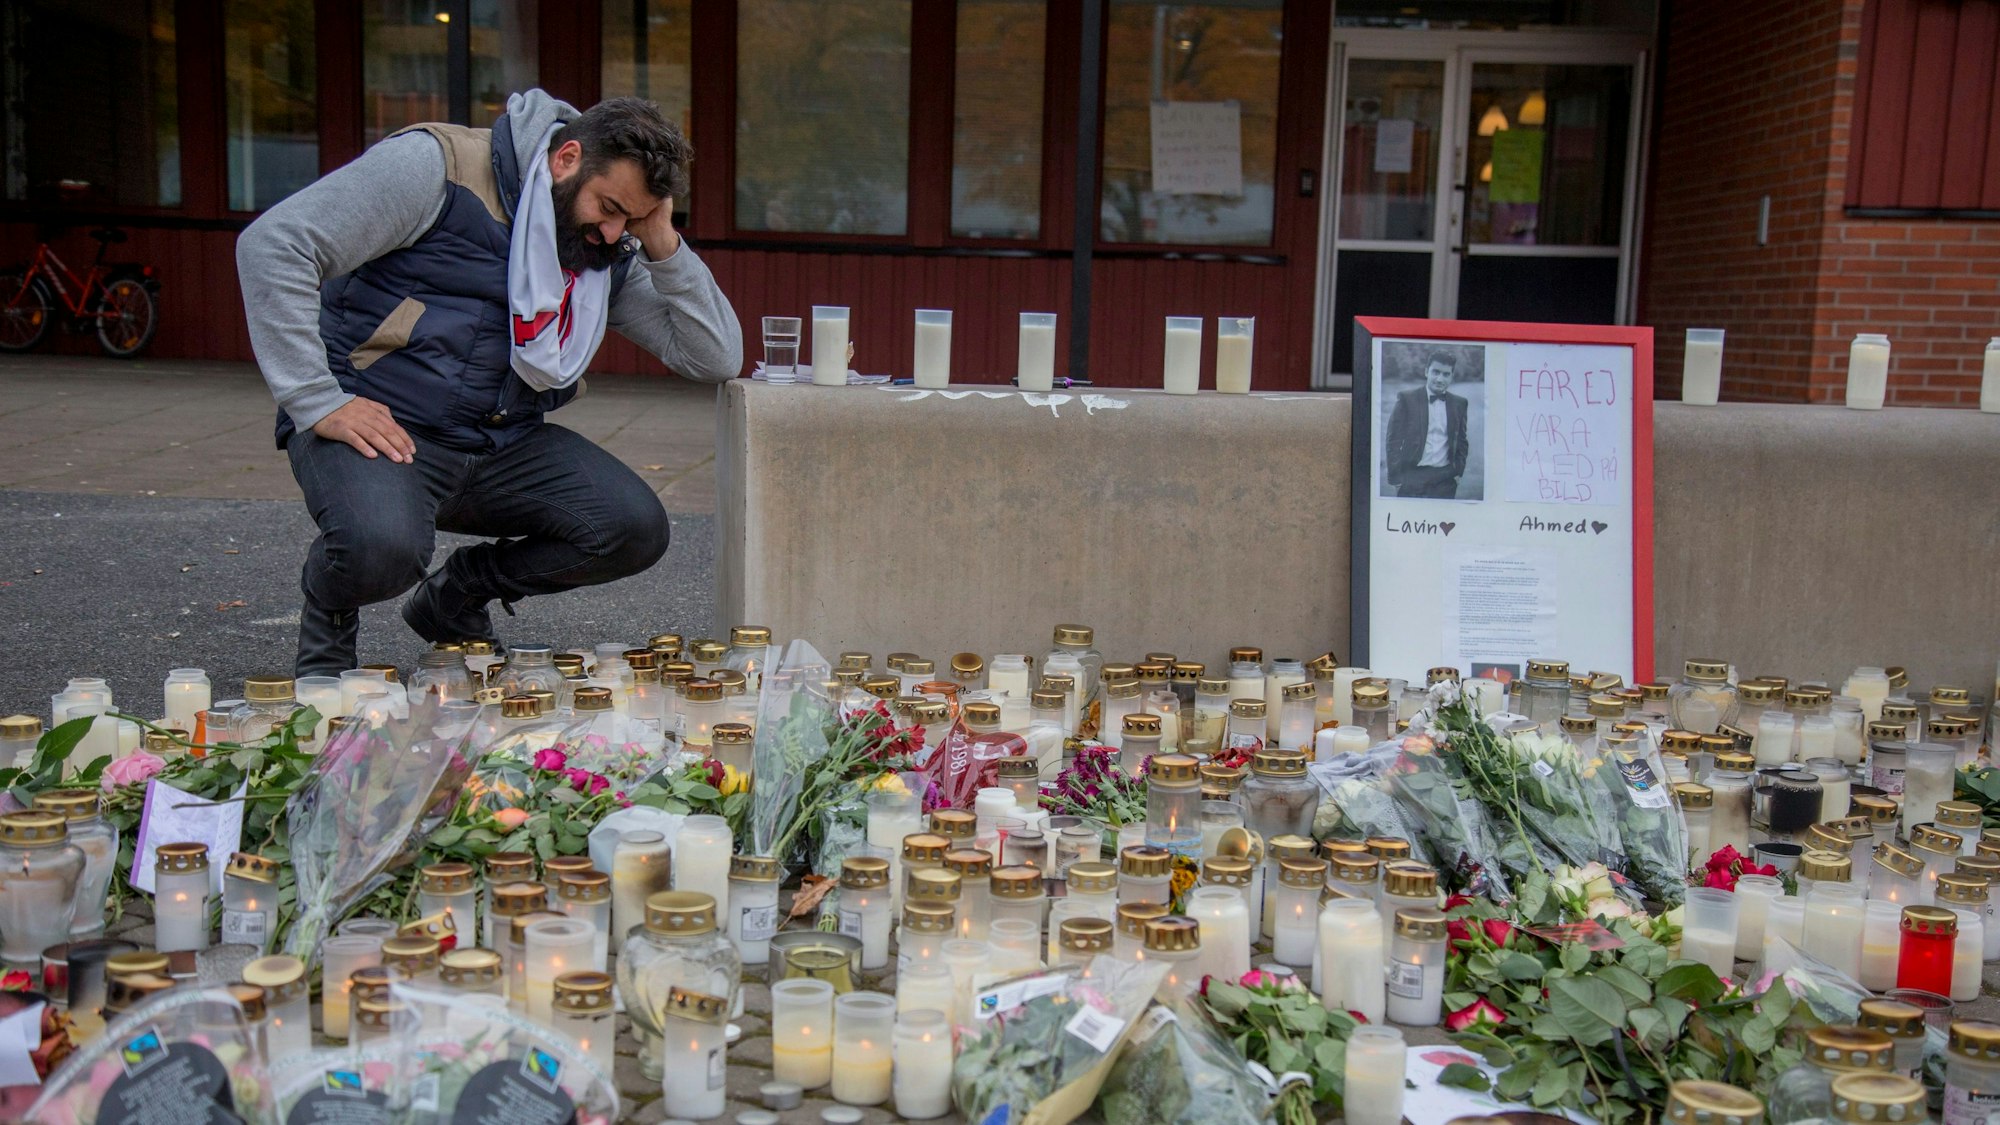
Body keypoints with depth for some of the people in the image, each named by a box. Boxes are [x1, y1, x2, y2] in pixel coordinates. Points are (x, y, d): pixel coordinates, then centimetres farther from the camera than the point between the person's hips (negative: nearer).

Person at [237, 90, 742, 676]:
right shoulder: (438, 166, -12)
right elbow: (272, 244, -17)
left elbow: (717, 358, 3)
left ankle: (457, 593, 14)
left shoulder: (612, 252, 7)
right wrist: (319, 402, -22)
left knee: (637, 530, -13)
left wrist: (664, 246, -9)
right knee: (381, 547, -36)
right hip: (379, 426, -6)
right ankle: (329, 612, 5)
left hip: (503, 441, 6)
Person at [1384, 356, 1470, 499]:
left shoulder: (1459, 403, 8)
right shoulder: (1407, 399, -2)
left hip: (1445, 479, 3)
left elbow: (1461, 440, 17)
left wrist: (1458, 471, 7)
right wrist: (1396, 477, -7)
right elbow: (1394, 440, -3)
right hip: (1413, 476, -2)